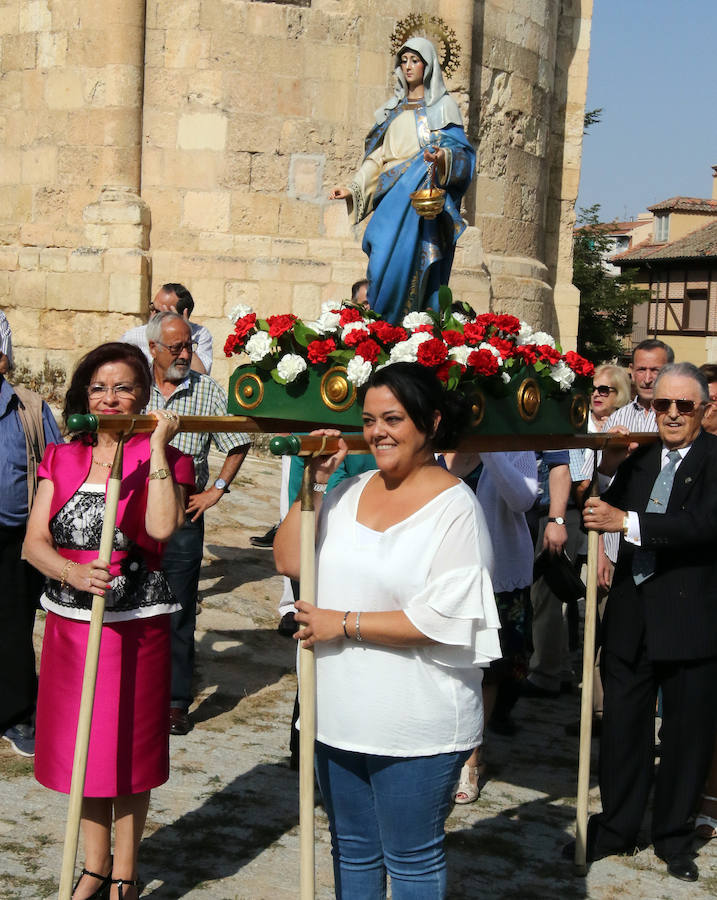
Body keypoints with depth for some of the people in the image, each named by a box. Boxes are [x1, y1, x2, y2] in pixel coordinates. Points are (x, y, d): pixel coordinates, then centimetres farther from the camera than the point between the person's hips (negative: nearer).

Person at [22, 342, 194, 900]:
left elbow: (162, 526, -24)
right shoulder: (60, 459, 7)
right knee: (80, 748, 13)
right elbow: (34, 541, -1)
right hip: (68, 623, 4)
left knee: (128, 750, 6)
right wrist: (71, 572, -21)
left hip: (135, 625, -4)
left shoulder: (162, 460, -4)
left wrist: (157, 446, -20)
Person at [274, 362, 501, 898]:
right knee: (352, 853, 21)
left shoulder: (454, 506, -13)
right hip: (341, 716, 6)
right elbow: (288, 561, 3)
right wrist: (314, 484, -5)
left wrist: (344, 624, -15)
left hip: (417, 729, -6)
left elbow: (441, 620, -20)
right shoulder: (350, 493, 6)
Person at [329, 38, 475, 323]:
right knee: (383, 262, -10)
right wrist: (353, 190, 11)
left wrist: (443, 157, -25)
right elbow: (377, 157, 22)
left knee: (414, 264, -15)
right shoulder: (392, 110, 23)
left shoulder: (443, 106, 10)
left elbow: (460, 151, -2)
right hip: (392, 199, 4)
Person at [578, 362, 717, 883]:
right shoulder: (638, 460, 8)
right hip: (632, 613, 4)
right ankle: (617, 829, 27)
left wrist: (627, 522, -28)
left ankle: (675, 838, 26)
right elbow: (606, 515, 12)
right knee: (623, 725, 12)